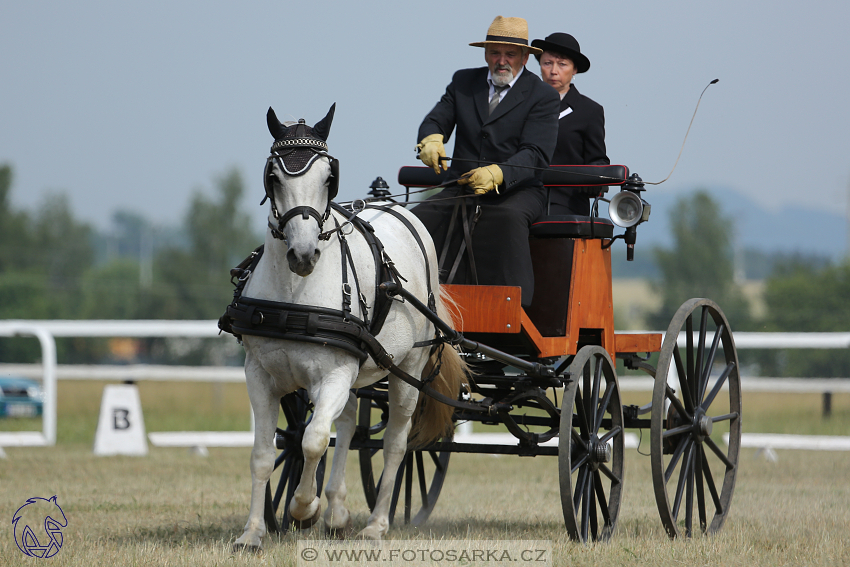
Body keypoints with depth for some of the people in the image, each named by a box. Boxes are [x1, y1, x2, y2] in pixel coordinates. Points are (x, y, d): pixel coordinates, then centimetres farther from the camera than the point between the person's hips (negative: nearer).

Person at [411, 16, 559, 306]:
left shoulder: (542, 96, -1)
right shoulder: (464, 82, 13)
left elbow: (535, 153, -12)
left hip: (517, 190, -4)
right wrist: (431, 139, -21)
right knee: (422, 216, -23)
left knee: (508, 217, -37)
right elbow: (435, 121, 6)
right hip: (462, 188, 4)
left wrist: (497, 175, -32)